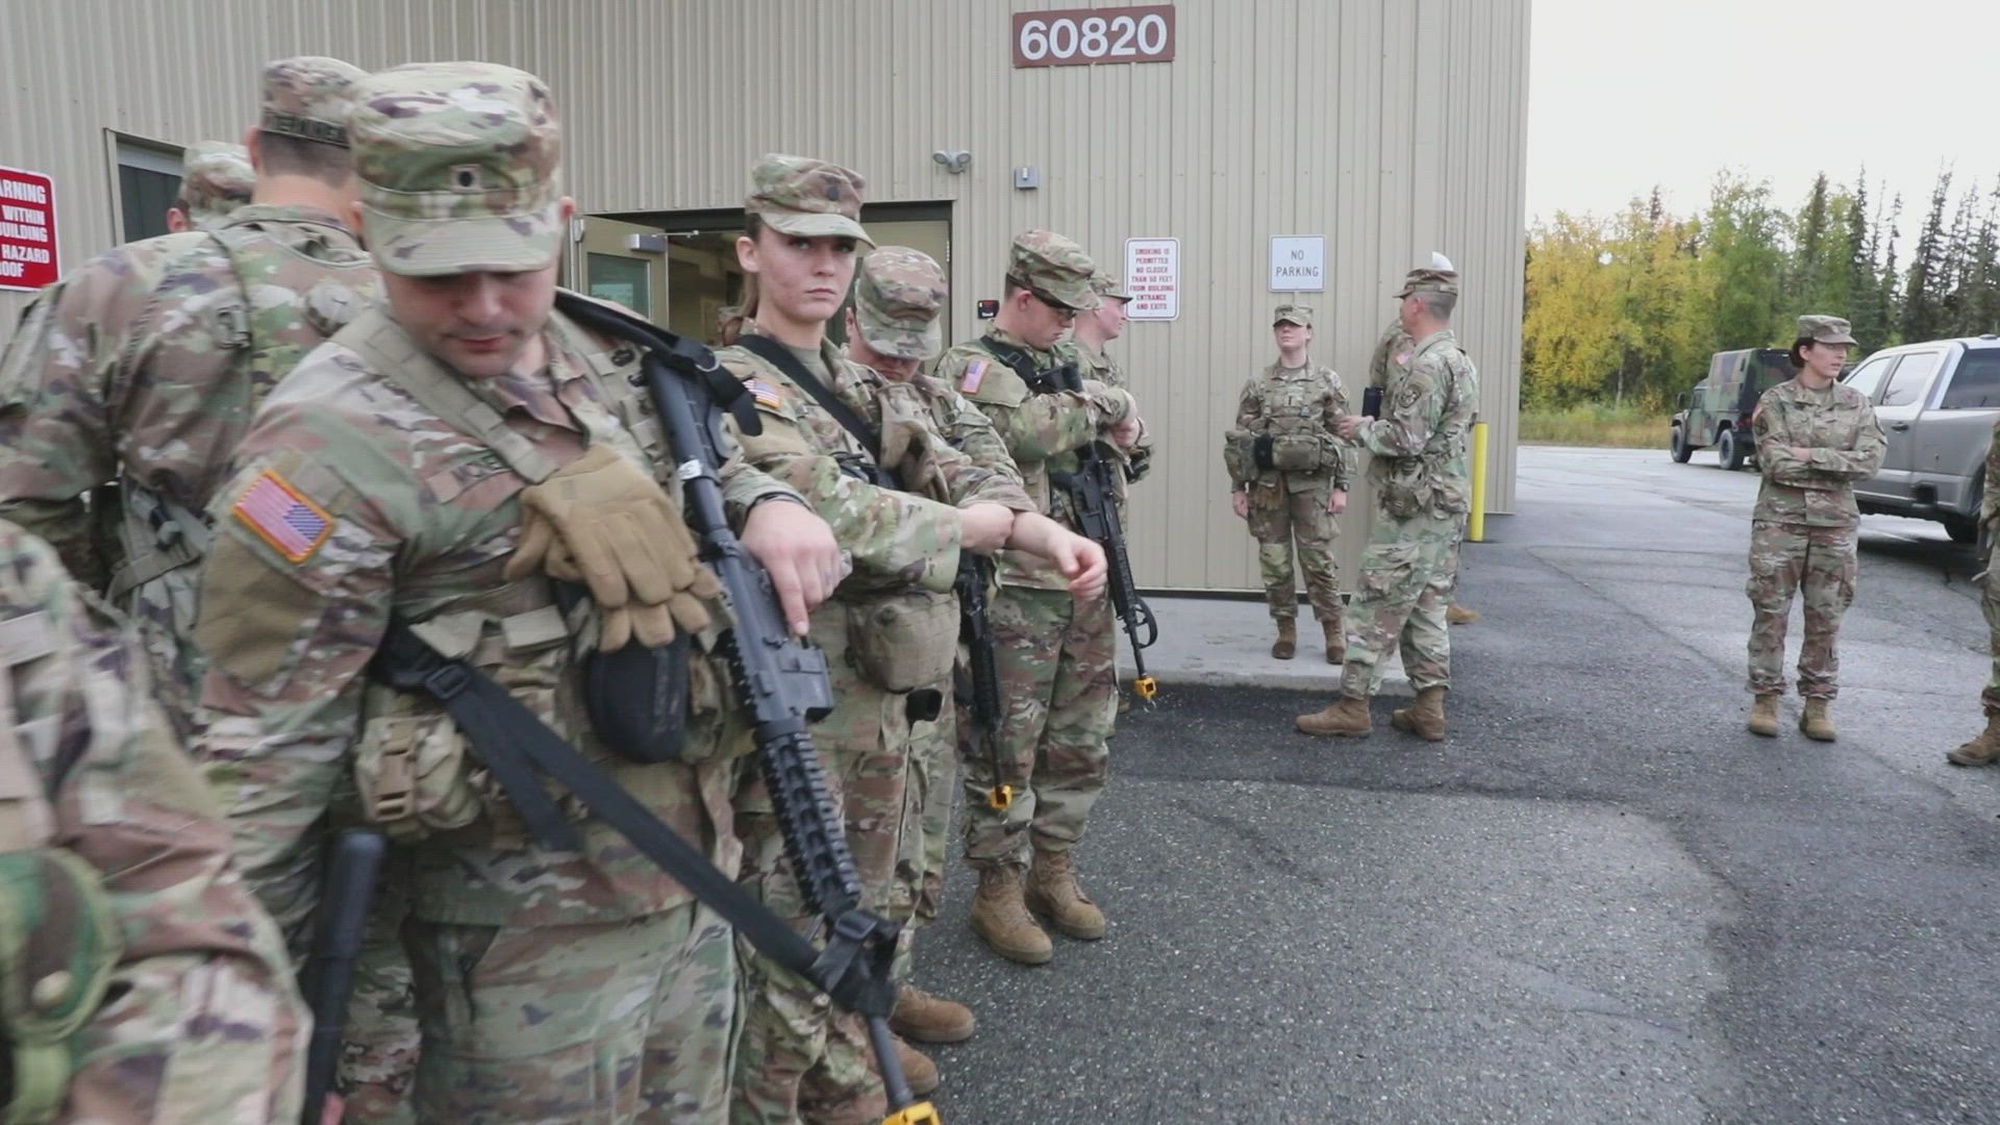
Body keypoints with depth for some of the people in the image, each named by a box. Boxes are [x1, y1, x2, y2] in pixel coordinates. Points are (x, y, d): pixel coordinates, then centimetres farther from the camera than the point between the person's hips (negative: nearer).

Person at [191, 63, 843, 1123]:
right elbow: (262, 759, -16)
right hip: (530, 927, -7)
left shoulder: (604, 363, 4)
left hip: (698, 870, 7)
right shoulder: (335, 442, -18)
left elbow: (698, 466, 23)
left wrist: (765, 502, -1)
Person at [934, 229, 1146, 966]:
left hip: (1086, 587, 8)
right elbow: (1024, 434, -28)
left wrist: (1118, 430, 2)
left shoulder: (1061, 371, 17)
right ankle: (999, 890, 16)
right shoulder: (970, 368, -8)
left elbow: (1122, 439, 26)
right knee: (1007, 748, 2)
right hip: (1016, 594, -8)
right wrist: (1103, 406, -13)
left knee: (1081, 743, 14)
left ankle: (1053, 870, 29)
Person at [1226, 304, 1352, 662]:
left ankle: (1334, 633, 11)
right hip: (1267, 484, 2)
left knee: (1319, 561, 0)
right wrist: (1237, 488, 1)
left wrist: (1341, 486, -4)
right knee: (1274, 562, 6)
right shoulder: (1257, 384, 6)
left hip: (1312, 484, -2)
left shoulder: (1328, 382, 3)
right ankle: (1286, 631, 18)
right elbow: (1240, 438, 6)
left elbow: (1343, 437, 2)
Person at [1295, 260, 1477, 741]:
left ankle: (1352, 707, 2)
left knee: (1376, 608, -4)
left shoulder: (1428, 364, -17)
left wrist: (1361, 429, -6)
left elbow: (1407, 439, -22)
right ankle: (1429, 709, 16)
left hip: (1413, 507, -10)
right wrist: (1374, 426, 12)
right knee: (1425, 607, 13)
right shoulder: (1458, 360, 15)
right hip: (1442, 504, 10)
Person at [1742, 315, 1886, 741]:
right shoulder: (1775, 402, -2)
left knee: (1826, 618, 6)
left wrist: (1810, 455, -14)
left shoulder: (1857, 405, 7)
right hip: (1780, 521, -2)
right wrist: (1839, 462, -6)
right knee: (1770, 613, 0)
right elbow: (1774, 464, -12)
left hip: (1835, 524, 3)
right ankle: (1765, 698, 10)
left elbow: (1869, 461, -6)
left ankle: (1817, 704, 15)